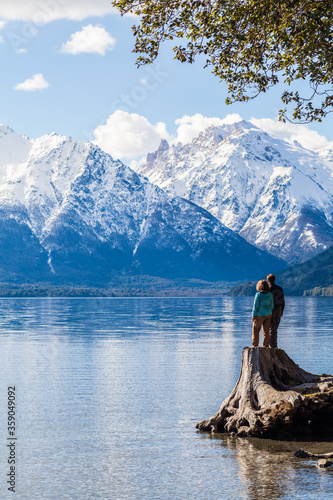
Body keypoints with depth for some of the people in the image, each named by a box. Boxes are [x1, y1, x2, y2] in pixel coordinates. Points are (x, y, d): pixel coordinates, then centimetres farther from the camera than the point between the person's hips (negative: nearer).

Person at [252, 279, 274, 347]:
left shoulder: (258, 295, -17)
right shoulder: (270, 295, -3)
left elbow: (255, 306, -15)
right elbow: (272, 305, 3)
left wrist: (253, 315, -9)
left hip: (259, 315, -5)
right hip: (268, 315, 5)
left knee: (255, 330, 8)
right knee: (266, 330, 12)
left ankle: (255, 345, 8)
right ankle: (266, 345, 15)